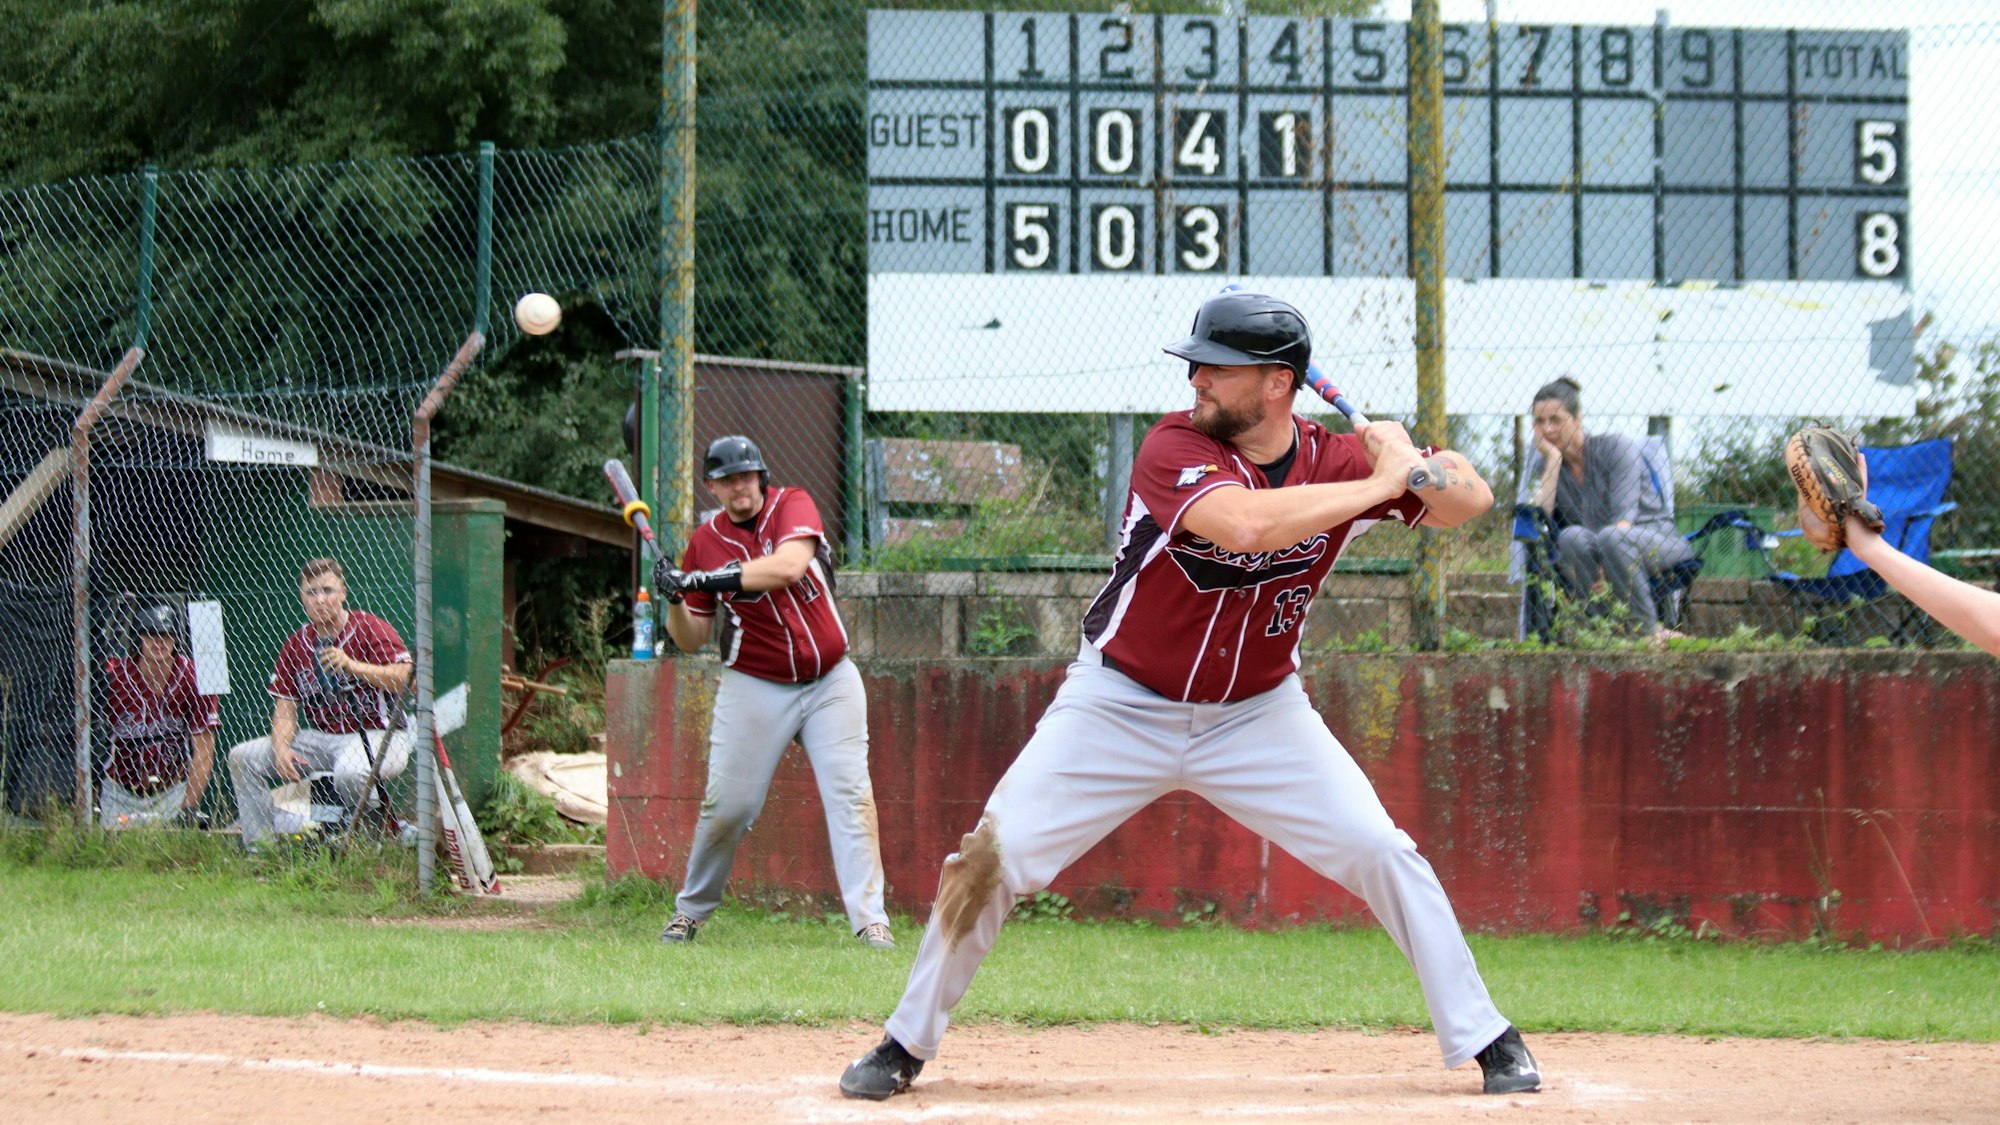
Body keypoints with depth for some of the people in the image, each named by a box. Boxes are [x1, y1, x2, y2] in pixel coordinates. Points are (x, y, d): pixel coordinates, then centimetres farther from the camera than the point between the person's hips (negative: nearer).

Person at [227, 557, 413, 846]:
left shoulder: (371, 630, -6)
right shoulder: (296, 645, 9)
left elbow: (406, 679, -19)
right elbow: (284, 706, 7)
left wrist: (352, 666, -30)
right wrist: (281, 748, -14)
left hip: (375, 735, -6)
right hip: (320, 739, 6)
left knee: (349, 772, -40)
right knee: (243, 757, -6)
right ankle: (259, 846, -7)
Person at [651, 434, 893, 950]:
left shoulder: (793, 506, -4)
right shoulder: (704, 543, 1)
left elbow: (788, 566, -26)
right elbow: (690, 641, 5)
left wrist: (700, 580, -27)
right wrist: (674, 601, -17)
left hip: (829, 680, 0)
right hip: (755, 689, 1)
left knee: (850, 794, -12)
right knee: (727, 803, -6)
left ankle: (869, 917, -14)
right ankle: (690, 911, 12)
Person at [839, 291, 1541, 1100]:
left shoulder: (1338, 461, -9)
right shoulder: (1175, 449, -23)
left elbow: (1471, 502, -4)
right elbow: (1247, 522, -41)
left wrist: (1418, 465, -27)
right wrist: (1381, 484, -32)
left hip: (1258, 715, 2)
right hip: (1121, 707, -2)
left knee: (1385, 857, -8)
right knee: (988, 864, -8)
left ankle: (1484, 1041, 6)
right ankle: (906, 1045, 10)